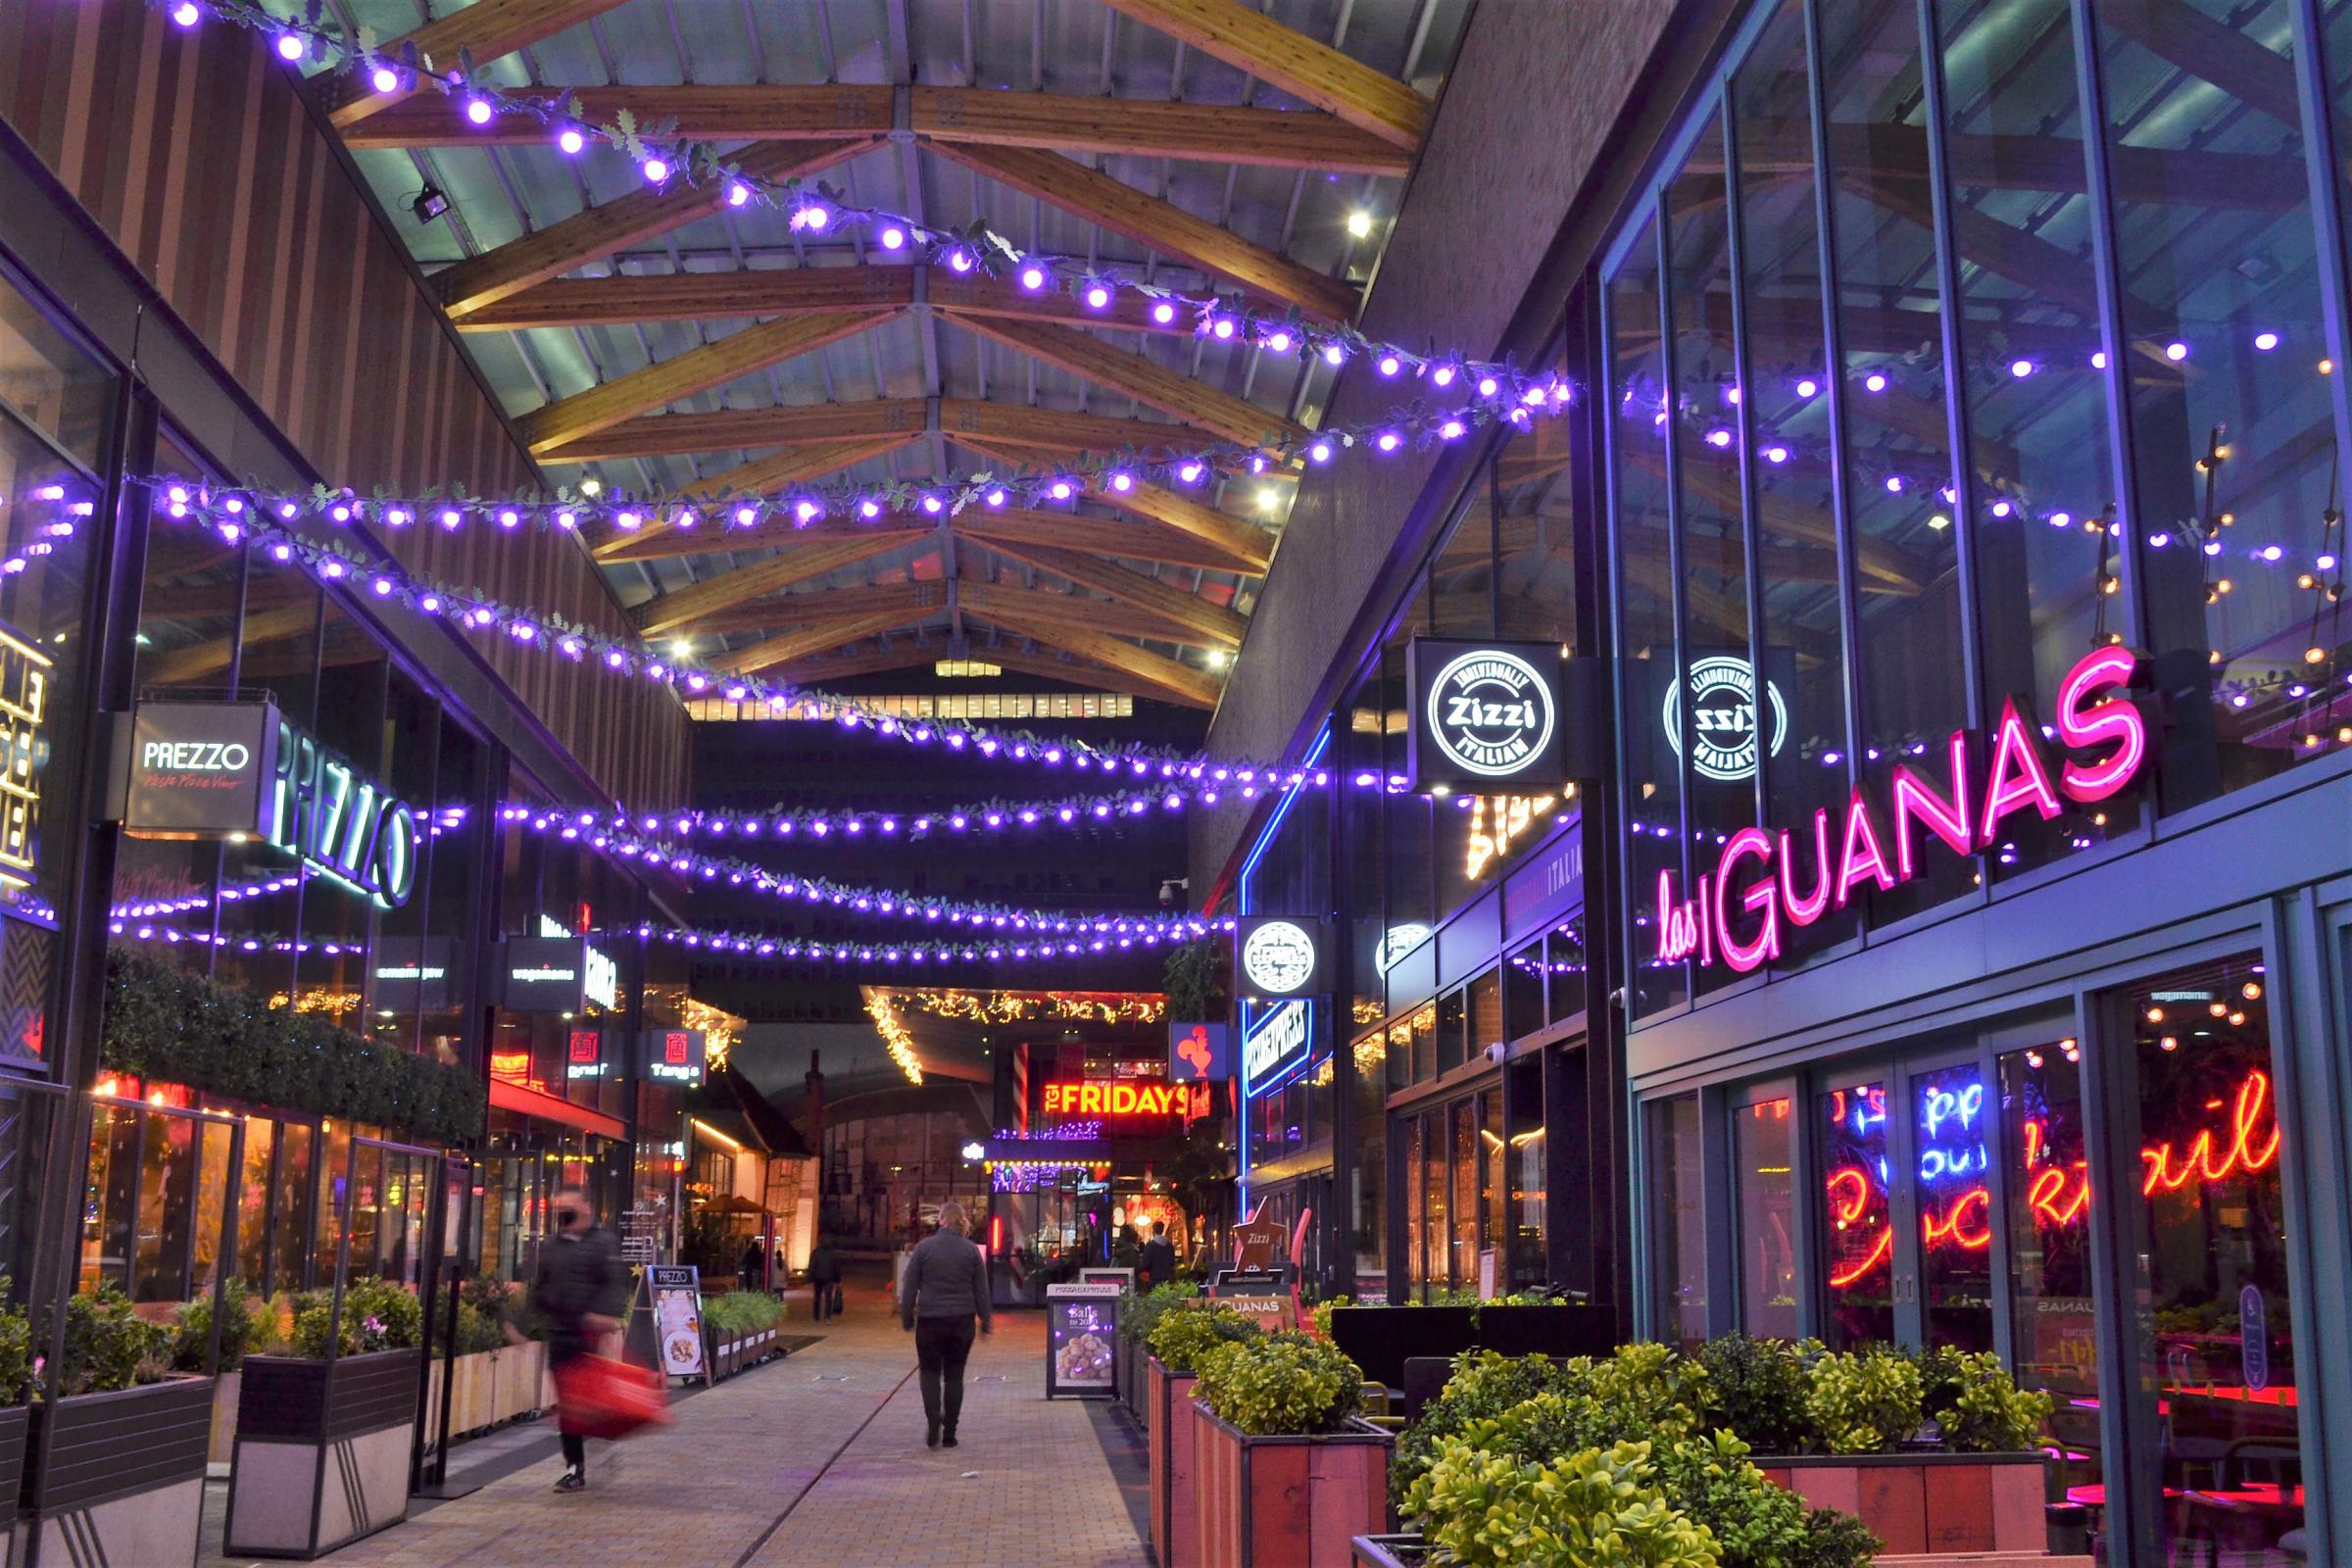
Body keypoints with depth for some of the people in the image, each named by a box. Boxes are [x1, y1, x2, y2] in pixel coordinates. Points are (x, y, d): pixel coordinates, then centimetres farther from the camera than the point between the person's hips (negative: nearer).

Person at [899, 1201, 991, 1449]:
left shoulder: (925, 1247, -4)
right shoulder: (971, 1250, 0)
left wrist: (907, 1318, 7)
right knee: (954, 1374, 10)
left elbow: (909, 1286, -2)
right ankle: (949, 1433, 9)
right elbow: (981, 1290, 3)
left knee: (930, 1371, 10)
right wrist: (986, 1321, 10)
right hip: (962, 1321, 1)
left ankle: (933, 1417, -16)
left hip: (930, 1320, -1)